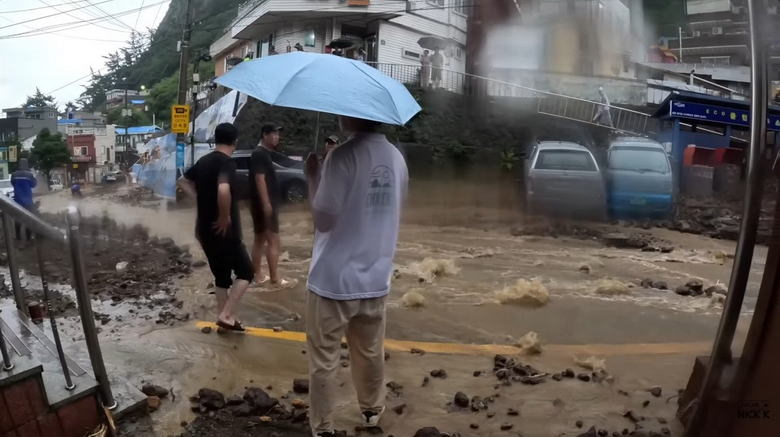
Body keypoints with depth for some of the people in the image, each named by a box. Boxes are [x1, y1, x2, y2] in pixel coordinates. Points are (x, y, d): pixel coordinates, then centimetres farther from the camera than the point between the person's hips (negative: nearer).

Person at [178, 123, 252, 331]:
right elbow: (223, 190, -37)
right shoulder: (227, 163, -18)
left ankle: (224, 317, 23)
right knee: (245, 272, 6)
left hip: (205, 229, 8)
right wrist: (225, 217, -24)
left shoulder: (203, 161, 9)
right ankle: (226, 315, 0)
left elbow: (183, 181, 25)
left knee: (221, 275, 17)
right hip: (223, 230, -8)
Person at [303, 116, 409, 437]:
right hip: (375, 279, 6)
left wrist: (313, 177, -5)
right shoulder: (397, 158, 3)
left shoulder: (343, 156, -18)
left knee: (324, 360, 9)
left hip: (333, 280, -6)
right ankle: (372, 411, 41)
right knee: (370, 353, 23)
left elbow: (323, 221, -18)